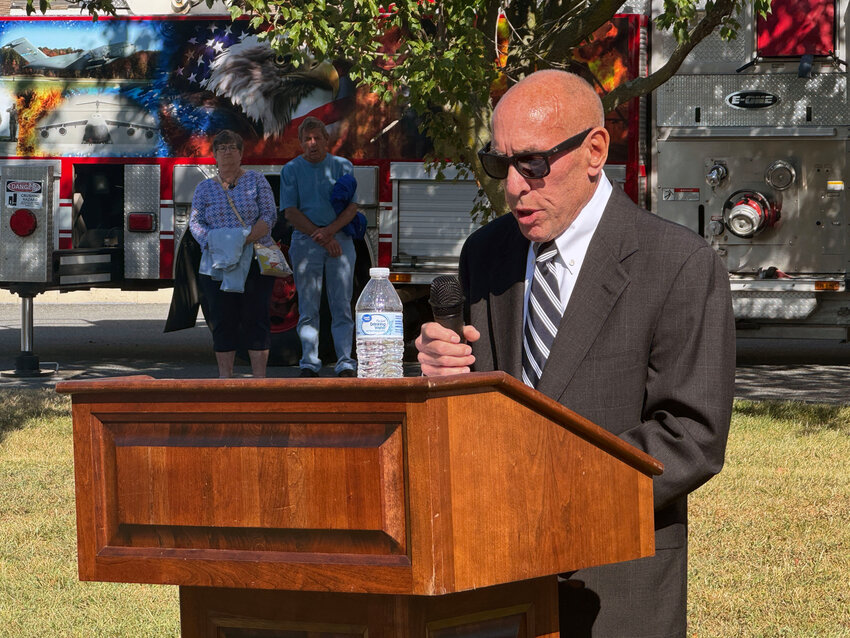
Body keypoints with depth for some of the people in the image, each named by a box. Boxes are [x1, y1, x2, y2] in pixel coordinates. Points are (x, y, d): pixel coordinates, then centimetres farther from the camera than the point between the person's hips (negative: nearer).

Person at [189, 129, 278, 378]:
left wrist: (246, 239, -16)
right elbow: (195, 222, 5)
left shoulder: (256, 180, 7)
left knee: (256, 318, -5)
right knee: (223, 321, 0)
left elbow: (269, 215, -1)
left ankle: (259, 378, -3)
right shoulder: (205, 188, 12)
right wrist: (212, 242, -16)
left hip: (256, 261, -2)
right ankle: (225, 378, 5)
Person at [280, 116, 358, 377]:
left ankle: (345, 364, -8)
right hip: (305, 240, 0)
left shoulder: (342, 166, 9)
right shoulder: (291, 170, 8)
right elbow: (290, 212, 1)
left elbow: (352, 207, 3)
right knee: (308, 308, -2)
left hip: (340, 239, 0)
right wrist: (321, 237, -8)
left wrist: (329, 231, -13)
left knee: (342, 305, -5)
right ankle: (309, 363, -1)